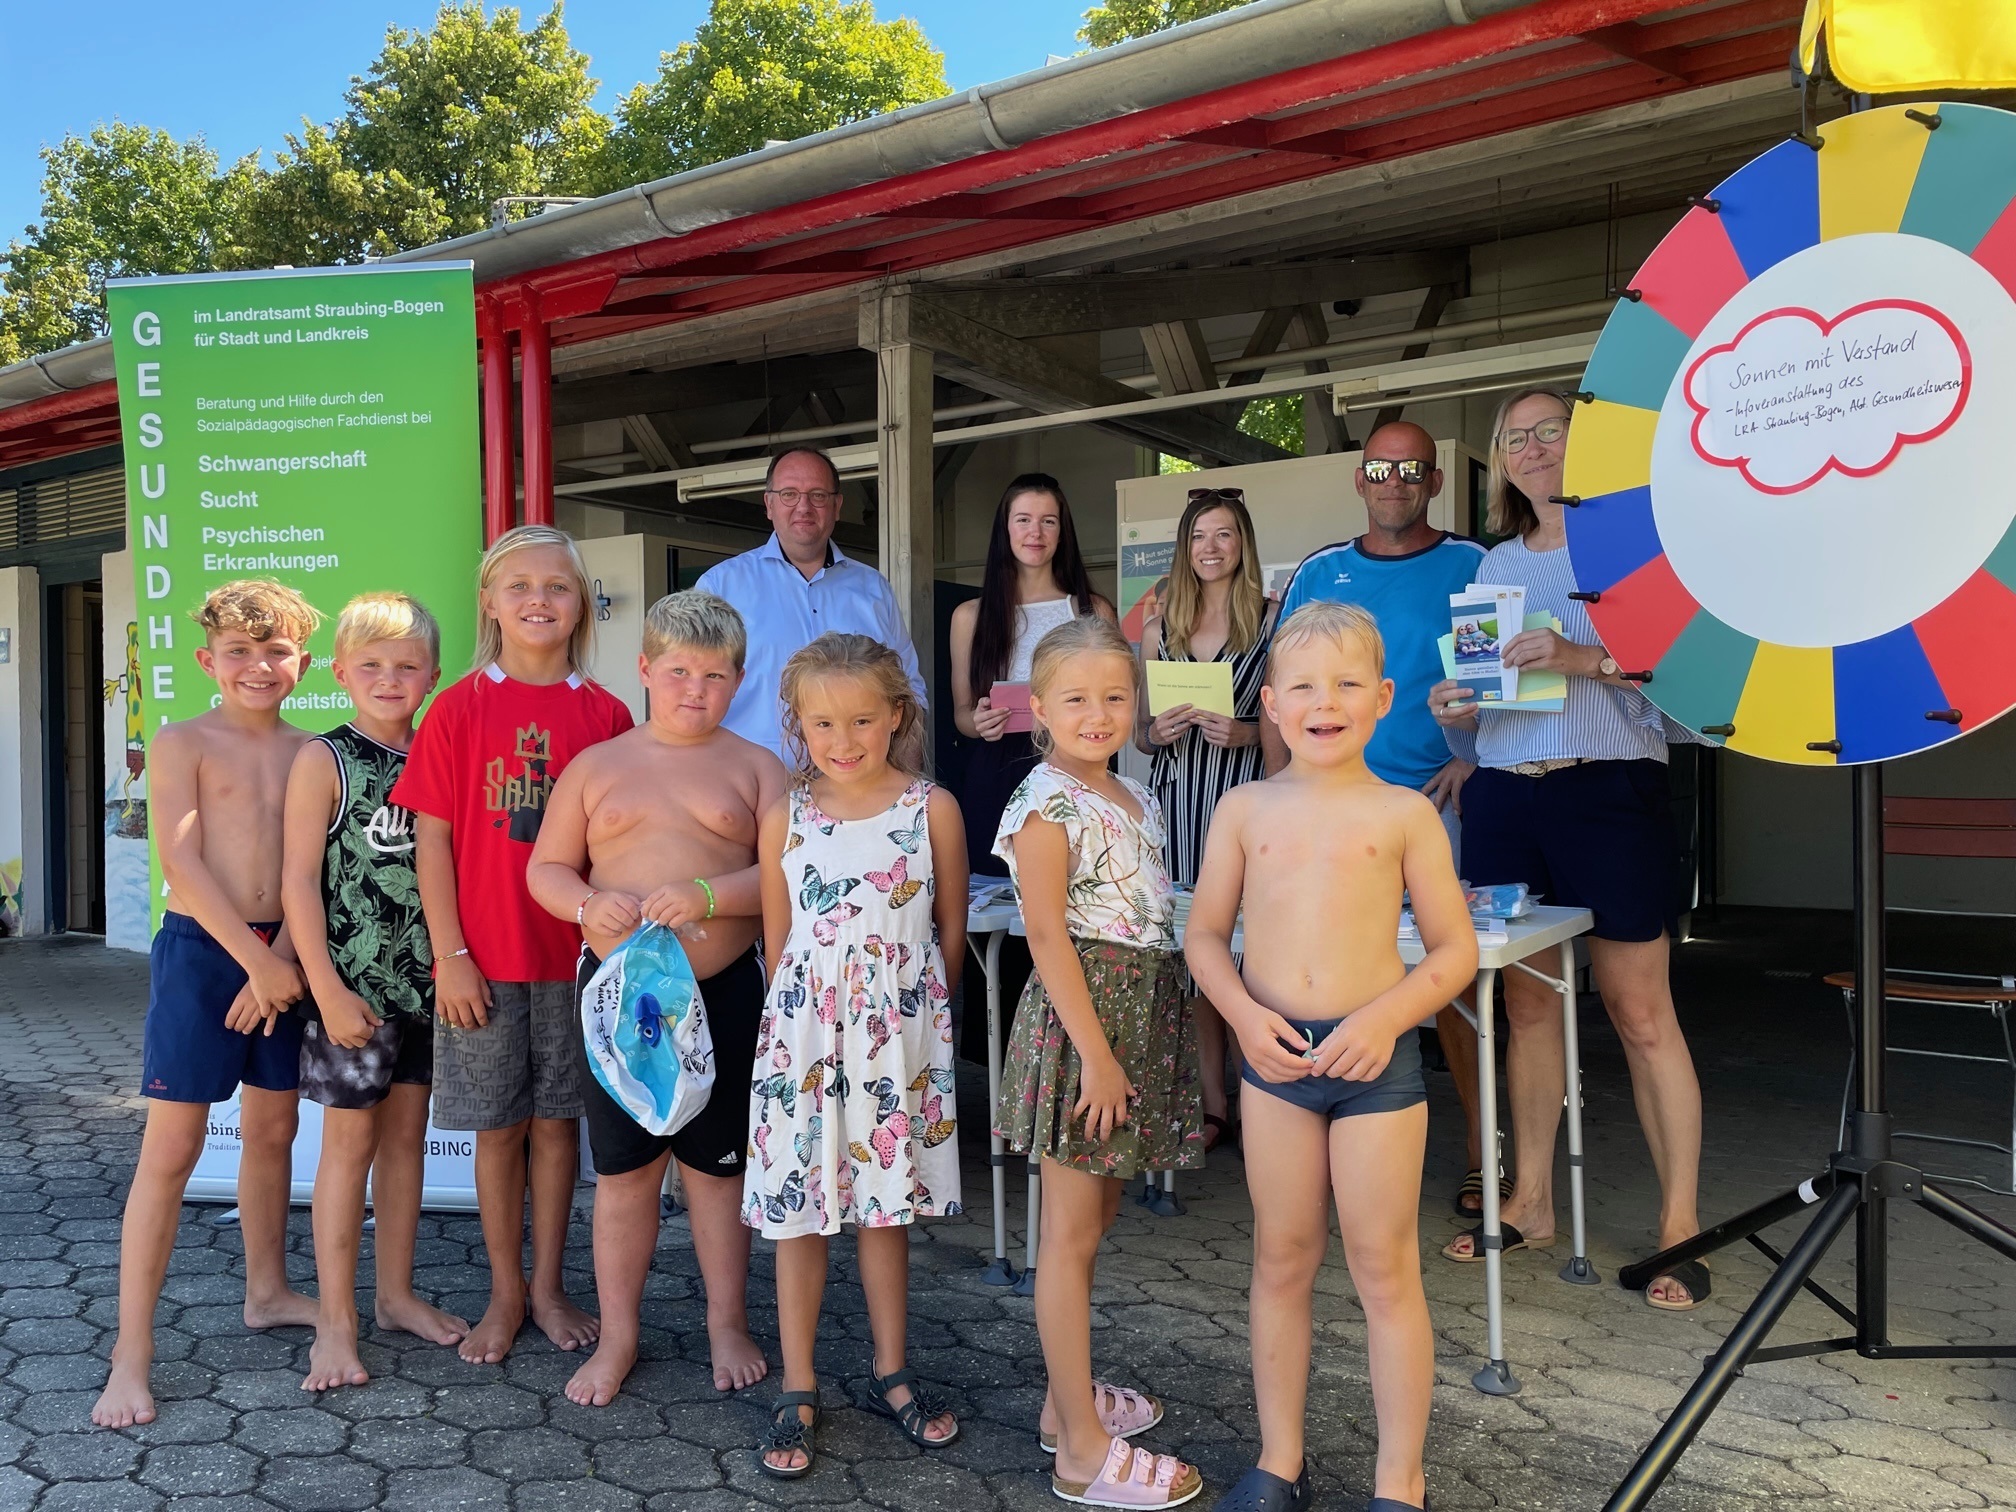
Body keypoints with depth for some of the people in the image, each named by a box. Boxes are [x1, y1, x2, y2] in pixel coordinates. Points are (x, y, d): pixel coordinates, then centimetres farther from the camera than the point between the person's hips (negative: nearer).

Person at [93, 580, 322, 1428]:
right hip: (201, 948, -4)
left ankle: (268, 1292, 34)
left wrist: (280, 963, -11)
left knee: (273, 1129, 16)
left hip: (280, 955, 4)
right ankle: (132, 1350, 6)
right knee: (171, 1147, -2)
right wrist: (257, 960, -16)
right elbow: (181, 863, -12)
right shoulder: (182, 744, -4)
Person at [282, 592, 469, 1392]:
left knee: (407, 1133, 13)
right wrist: (328, 990, -14)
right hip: (351, 981, -5)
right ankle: (336, 1321, 13)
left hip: (423, 980, 5)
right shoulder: (322, 761, -8)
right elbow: (299, 881, -11)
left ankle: (396, 1294, 27)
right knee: (350, 1141, 2)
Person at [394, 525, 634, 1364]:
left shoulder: (606, 714, 1)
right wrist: (450, 956, -7)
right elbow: (432, 839, -3)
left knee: (557, 1119, 11)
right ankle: (505, 1293, 26)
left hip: (576, 956, 1)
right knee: (498, 1127, 9)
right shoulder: (458, 708, -3)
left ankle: (549, 1286, 27)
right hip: (483, 958, -1)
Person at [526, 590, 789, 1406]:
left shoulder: (755, 767, 3)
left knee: (718, 1163, 12)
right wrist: (589, 904, -14)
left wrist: (708, 895, -22)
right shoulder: (596, 765, 7)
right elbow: (546, 868, 7)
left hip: (723, 993, -1)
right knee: (623, 1168, 9)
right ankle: (617, 1337, 25)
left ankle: (727, 1324, 29)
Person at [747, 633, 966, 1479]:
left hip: (901, 1038, 0)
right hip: (804, 1035, 1)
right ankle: (797, 1390, 22)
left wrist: (916, 1011, 9)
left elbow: (951, 931, 4)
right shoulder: (785, 820, -2)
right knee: (799, 1213, 8)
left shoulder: (932, 810, -5)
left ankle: (891, 1374, 29)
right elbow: (778, 942, 5)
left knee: (885, 1207, 12)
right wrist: (804, 1017, 4)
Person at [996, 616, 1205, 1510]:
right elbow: (1048, 937, -18)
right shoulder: (1046, 808, -14)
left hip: (1144, 1010, 9)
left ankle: (1068, 1398, 32)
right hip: (1081, 1014, -9)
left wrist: (1147, 1038, 15)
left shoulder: (1135, 798, 12)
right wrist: (1097, 1053, -20)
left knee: (1094, 1215, 18)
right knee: (1071, 1234, 0)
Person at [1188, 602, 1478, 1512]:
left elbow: (1455, 949, 0)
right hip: (1274, 1054, 2)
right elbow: (1205, 933, 8)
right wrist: (1245, 1016, -8)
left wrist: (1385, 1017, -14)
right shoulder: (1246, 809, 3)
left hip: (1375, 1054, -2)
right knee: (1281, 1261, 13)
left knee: (1384, 1267, 6)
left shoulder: (1403, 814, -2)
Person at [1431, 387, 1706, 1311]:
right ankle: (1531, 1200, 20)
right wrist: (1457, 706, 1)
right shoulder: (1494, 564, 17)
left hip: (1609, 791, -5)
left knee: (1640, 1012, -3)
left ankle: (1679, 1221, 7)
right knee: (1526, 1003, 9)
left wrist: (1584, 658, -22)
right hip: (1504, 795, 5)